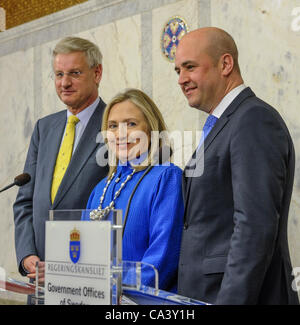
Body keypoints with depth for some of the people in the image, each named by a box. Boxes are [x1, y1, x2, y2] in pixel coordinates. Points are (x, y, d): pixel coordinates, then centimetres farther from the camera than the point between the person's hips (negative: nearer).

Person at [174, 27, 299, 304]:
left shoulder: (256, 121, -14)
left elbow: (256, 227, -22)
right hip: (202, 292, 9)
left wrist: (232, 300, -24)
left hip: (239, 294, -9)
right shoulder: (218, 126, 17)